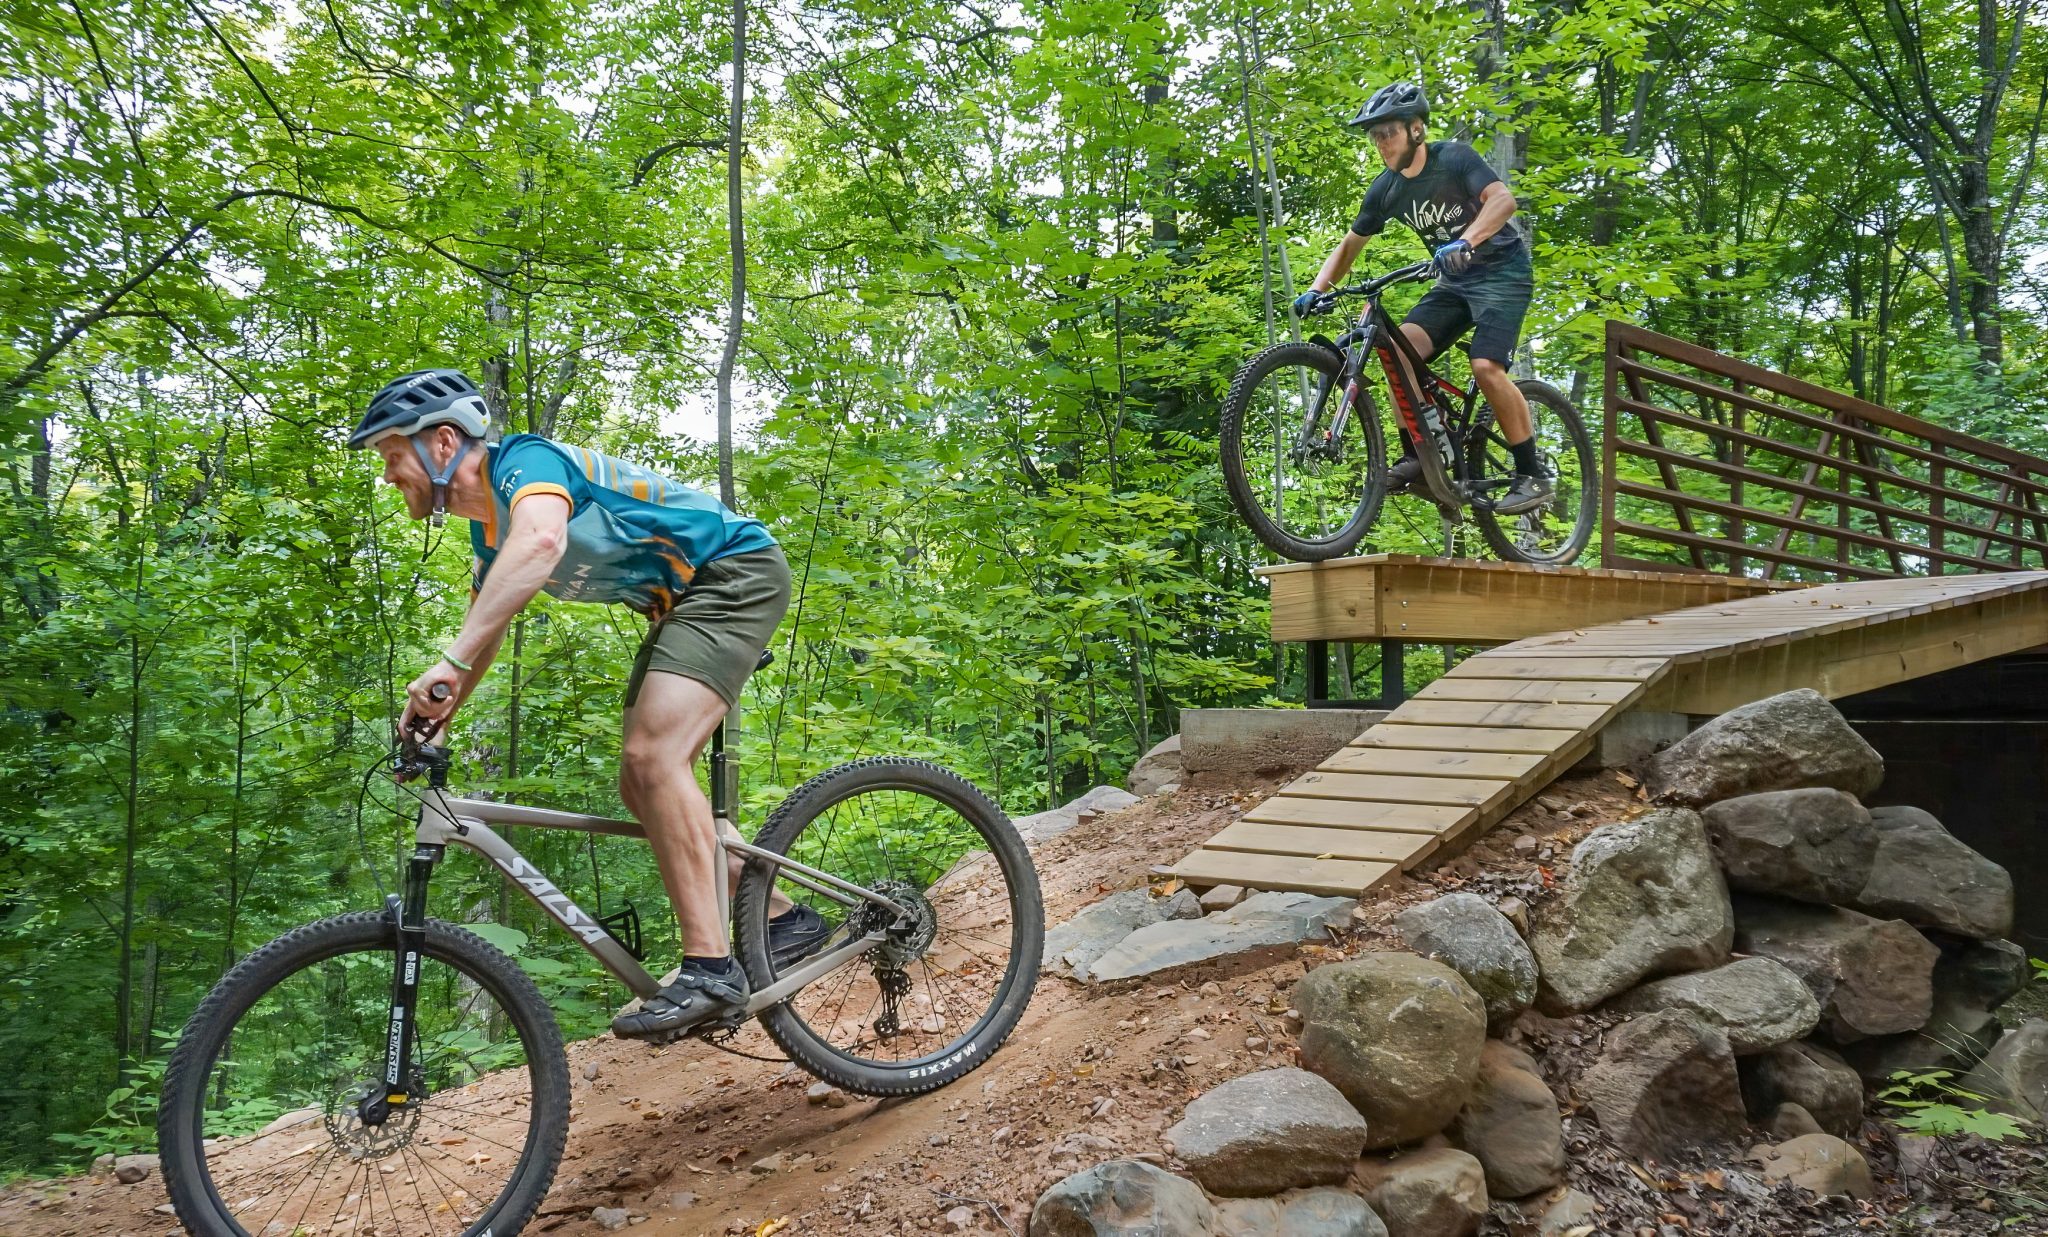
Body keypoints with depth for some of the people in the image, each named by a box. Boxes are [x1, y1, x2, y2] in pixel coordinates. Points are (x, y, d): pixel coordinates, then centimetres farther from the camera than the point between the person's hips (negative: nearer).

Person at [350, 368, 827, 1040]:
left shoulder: (523, 460, -18)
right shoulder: (488, 529, 12)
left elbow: (542, 541, -40)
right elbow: (486, 631, 21)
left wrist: (450, 661, -45)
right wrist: (434, 720, 9)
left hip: (735, 573, -10)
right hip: (681, 603, 10)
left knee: (652, 758, -23)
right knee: (642, 785, 4)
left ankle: (710, 969, -23)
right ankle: (781, 918, 13)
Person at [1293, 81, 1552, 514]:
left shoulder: (1454, 158, -16)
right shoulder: (1385, 190, 1)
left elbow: (1503, 199, -31)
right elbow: (1349, 246, 11)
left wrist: (1465, 241, -49)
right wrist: (1316, 290, -6)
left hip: (1502, 272, -6)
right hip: (1454, 282, 6)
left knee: (1486, 367, -24)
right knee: (1398, 347, -17)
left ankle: (1533, 475, -12)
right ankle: (1416, 459, -9)